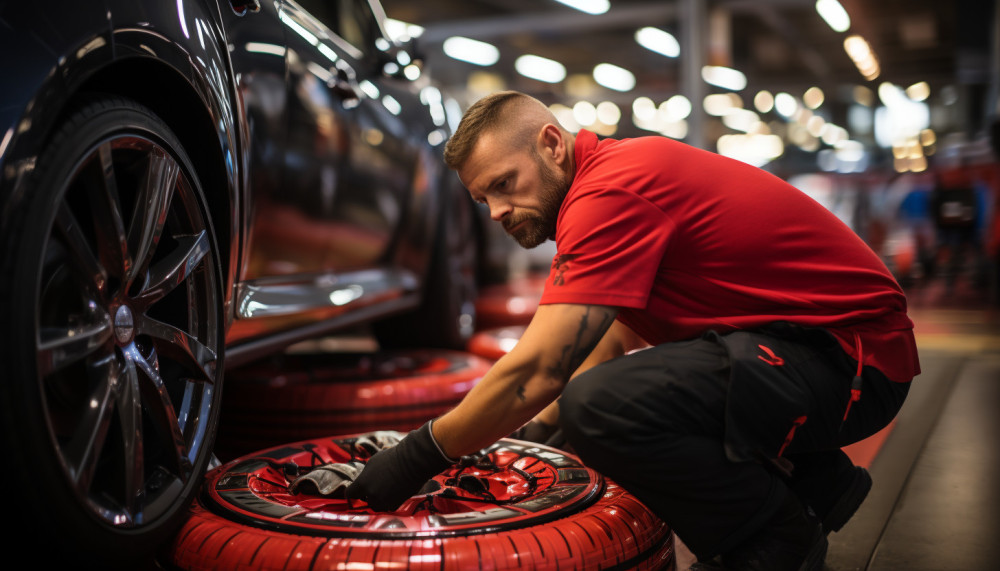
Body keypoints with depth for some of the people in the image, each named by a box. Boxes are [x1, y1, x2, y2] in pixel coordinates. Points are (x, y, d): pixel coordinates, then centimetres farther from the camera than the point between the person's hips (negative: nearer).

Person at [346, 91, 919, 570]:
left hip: (851, 358, -10)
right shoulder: (625, 168, 12)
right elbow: (622, 334, 24)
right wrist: (546, 419, 24)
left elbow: (534, 374, -25)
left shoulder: (611, 190, -20)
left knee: (605, 405, -29)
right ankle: (817, 479, 18)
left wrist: (416, 457, -13)